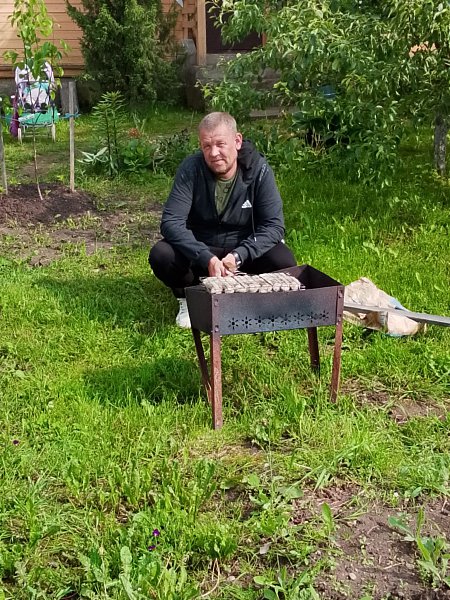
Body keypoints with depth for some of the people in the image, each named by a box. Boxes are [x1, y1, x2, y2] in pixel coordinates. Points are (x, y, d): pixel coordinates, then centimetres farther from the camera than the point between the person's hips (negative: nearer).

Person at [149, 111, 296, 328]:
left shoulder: (259, 170, -16)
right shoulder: (191, 169, -17)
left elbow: (273, 225, -18)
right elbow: (171, 222, -24)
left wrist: (238, 256, -33)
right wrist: (207, 259, -37)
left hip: (245, 249, 0)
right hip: (200, 248, 0)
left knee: (284, 261, -28)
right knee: (160, 256, -28)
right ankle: (188, 298, 3)